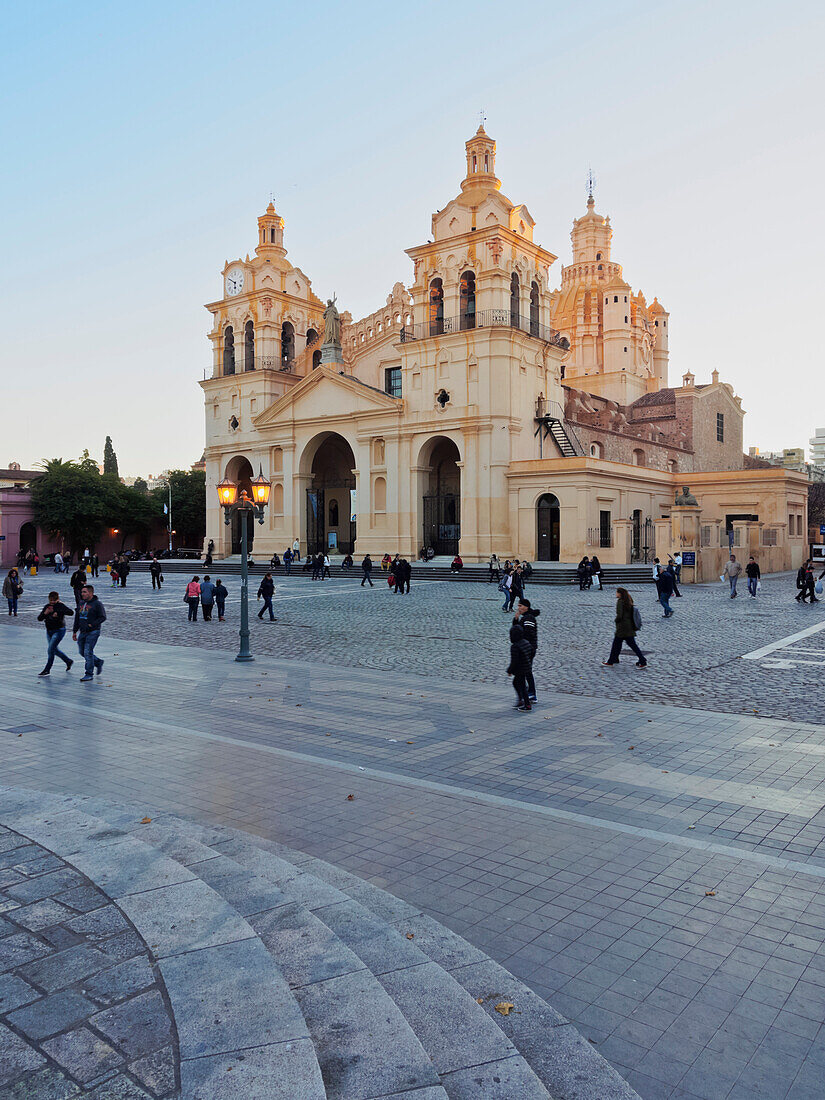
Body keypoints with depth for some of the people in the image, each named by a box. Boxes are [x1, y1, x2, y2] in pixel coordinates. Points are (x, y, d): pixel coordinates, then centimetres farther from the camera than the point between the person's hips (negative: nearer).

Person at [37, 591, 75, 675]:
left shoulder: (61, 606, -12)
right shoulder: (47, 606, 6)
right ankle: (68, 661, 37)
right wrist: (45, 613, -16)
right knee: (55, 650, 17)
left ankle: (47, 670, -1)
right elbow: (39, 619, 4)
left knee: (50, 650, -10)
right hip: (49, 631, 8)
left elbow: (71, 612, -28)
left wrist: (58, 613, -34)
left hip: (59, 631, -7)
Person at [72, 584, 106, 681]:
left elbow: (103, 617, -12)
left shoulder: (97, 604, -9)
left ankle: (89, 674, -2)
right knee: (82, 652, 11)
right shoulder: (81, 603, 11)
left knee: (88, 652, -10)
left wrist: (92, 625, -20)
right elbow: (77, 618, 19)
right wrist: (74, 631, 17)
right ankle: (98, 663, 32)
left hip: (93, 632, -7)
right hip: (82, 633, 7)